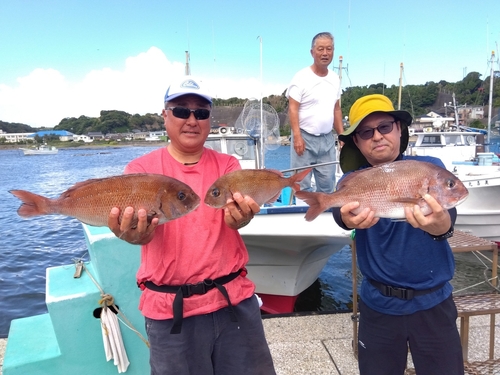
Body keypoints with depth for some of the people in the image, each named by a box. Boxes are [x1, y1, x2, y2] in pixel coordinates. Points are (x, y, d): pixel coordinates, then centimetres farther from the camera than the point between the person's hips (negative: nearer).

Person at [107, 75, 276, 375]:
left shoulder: (227, 165, 3)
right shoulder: (143, 168, -2)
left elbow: (234, 217, -13)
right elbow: (141, 219, -18)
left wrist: (241, 216, -37)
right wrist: (136, 231, -42)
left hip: (234, 298, 2)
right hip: (170, 307, -1)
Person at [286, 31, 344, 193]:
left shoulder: (335, 78, 10)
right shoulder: (302, 77, -7)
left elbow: (336, 109, 16)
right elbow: (293, 108, -11)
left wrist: (342, 135, 10)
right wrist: (297, 136, -20)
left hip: (327, 139, 6)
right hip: (305, 137, -5)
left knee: (327, 184, 10)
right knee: (302, 184, -2)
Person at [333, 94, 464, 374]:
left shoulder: (430, 167, -8)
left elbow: (446, 212, -27)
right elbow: (341, 210, -28)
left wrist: (440, 225, -51)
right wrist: (349, 218, -52)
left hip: (432, 302, 0)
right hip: (379, 304, 1)